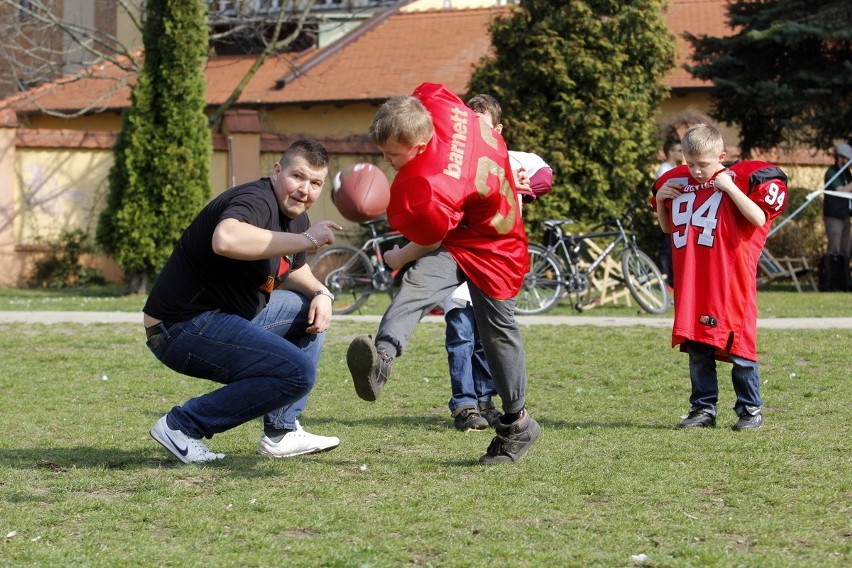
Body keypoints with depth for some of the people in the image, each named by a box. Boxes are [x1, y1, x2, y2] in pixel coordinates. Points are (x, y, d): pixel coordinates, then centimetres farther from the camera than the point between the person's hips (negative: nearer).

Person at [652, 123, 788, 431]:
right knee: (697, 350, 8)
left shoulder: (741, 178, -5)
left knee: (738, 348, -1)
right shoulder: (676, 182, 11)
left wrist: (730, 187, -19)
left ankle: (750, 410, 8)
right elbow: (667, 228, 22)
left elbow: (759, 218, -17)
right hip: (690, 283, 5)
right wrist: (660, 201, 5)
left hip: (731, 282, -5)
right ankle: (703, 408, 16)